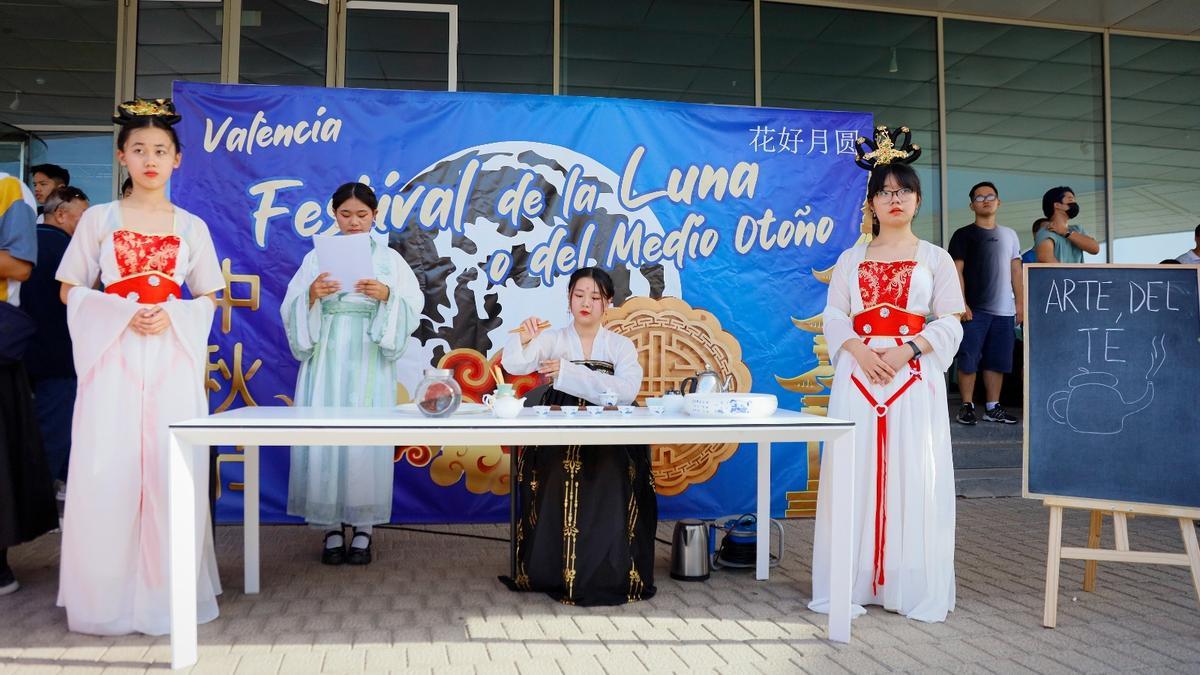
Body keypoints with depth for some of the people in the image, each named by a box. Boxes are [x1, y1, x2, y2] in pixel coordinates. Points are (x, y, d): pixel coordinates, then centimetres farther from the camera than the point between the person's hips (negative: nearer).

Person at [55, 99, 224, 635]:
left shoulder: (192, 227, 10)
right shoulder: (98, 218, 6)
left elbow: (208, 298, 11)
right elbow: (71, 291, 5)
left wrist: (172, 316, -9)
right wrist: (122, 312, -12)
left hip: (173, 359, 1)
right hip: (113, 355, -1)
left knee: (171, 472, -1)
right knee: (108, 472, -4)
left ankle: (167, 592, 10)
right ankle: (107, 596, 10)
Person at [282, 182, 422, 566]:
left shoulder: (390, 259, 7)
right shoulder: (317, 258, 9)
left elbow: (413, 307, -1)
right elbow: (292, 311, 5)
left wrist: (387, 295, -19)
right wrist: (312, 295, -15)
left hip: (369, 362, -1)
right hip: (326, 359, 1)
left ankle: (363, 528, 10)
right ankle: (331, 528, 10)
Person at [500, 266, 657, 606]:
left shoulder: (621, 345, 9)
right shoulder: (552, 339, 10)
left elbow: (627, 391, -11)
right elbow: (513, 365, -9)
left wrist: (568, 372, -17)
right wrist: (523, 340, -32)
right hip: (558, 435, 0)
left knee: (609, 490, -29)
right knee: (556, 489, -29)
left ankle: (606, 575, -10)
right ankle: (553, 572, -10)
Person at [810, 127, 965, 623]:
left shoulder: (935, 258, 9)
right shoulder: (851, 259, 13)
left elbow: (950, 323, 3)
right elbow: (833, 316, 6)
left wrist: (908, 349, -13)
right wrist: (860, 349, -13)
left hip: (915, 376, -1)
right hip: (858, 374, 1)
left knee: (913, 475, -3)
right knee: (854, 473, -1)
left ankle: (913, 589, 6)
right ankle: (851, 584, 6)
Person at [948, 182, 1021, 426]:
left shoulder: (1009, 235, 16)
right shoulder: (963, 235, 2)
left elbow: (1016, 272, 16)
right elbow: (957, 271, -5)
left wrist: (1021, 303, 9)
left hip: (1004, 311, 4)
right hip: (974, 310, -4)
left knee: (998, 361, 6)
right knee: (968, 360, -3)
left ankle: (993, 407, 14)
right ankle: (967, 406, 5)